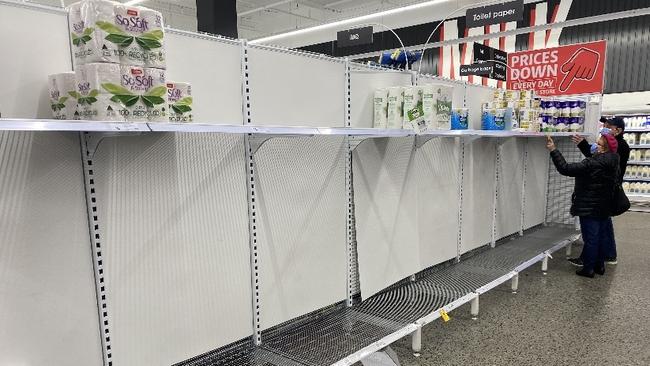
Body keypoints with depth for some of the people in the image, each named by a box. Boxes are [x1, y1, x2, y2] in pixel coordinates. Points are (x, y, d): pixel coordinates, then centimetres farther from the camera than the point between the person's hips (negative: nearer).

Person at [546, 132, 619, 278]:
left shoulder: (593, 164, -26)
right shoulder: (610, 162, 0)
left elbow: (566, 168, -29)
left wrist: (553, 150, -26)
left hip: (589, 208, -8)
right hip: (604, 207, 8)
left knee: (590, 238, 1)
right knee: (601, 236, 17)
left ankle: (588, 268, 11)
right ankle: (599, 265, 30)